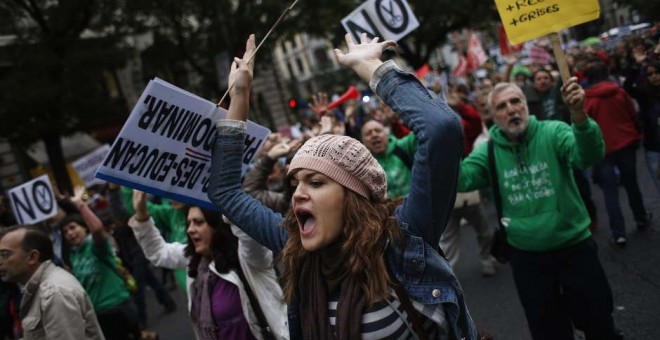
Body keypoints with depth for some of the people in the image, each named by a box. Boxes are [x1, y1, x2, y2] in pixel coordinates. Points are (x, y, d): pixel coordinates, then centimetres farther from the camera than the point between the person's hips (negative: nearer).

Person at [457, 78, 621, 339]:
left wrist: (579, 114, -46)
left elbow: (589, 156, -28)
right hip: (526, 257, 2)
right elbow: (460, 179, -17)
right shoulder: (489, 150, -4)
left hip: (575, 247, -1)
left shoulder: (552, 133, -11)